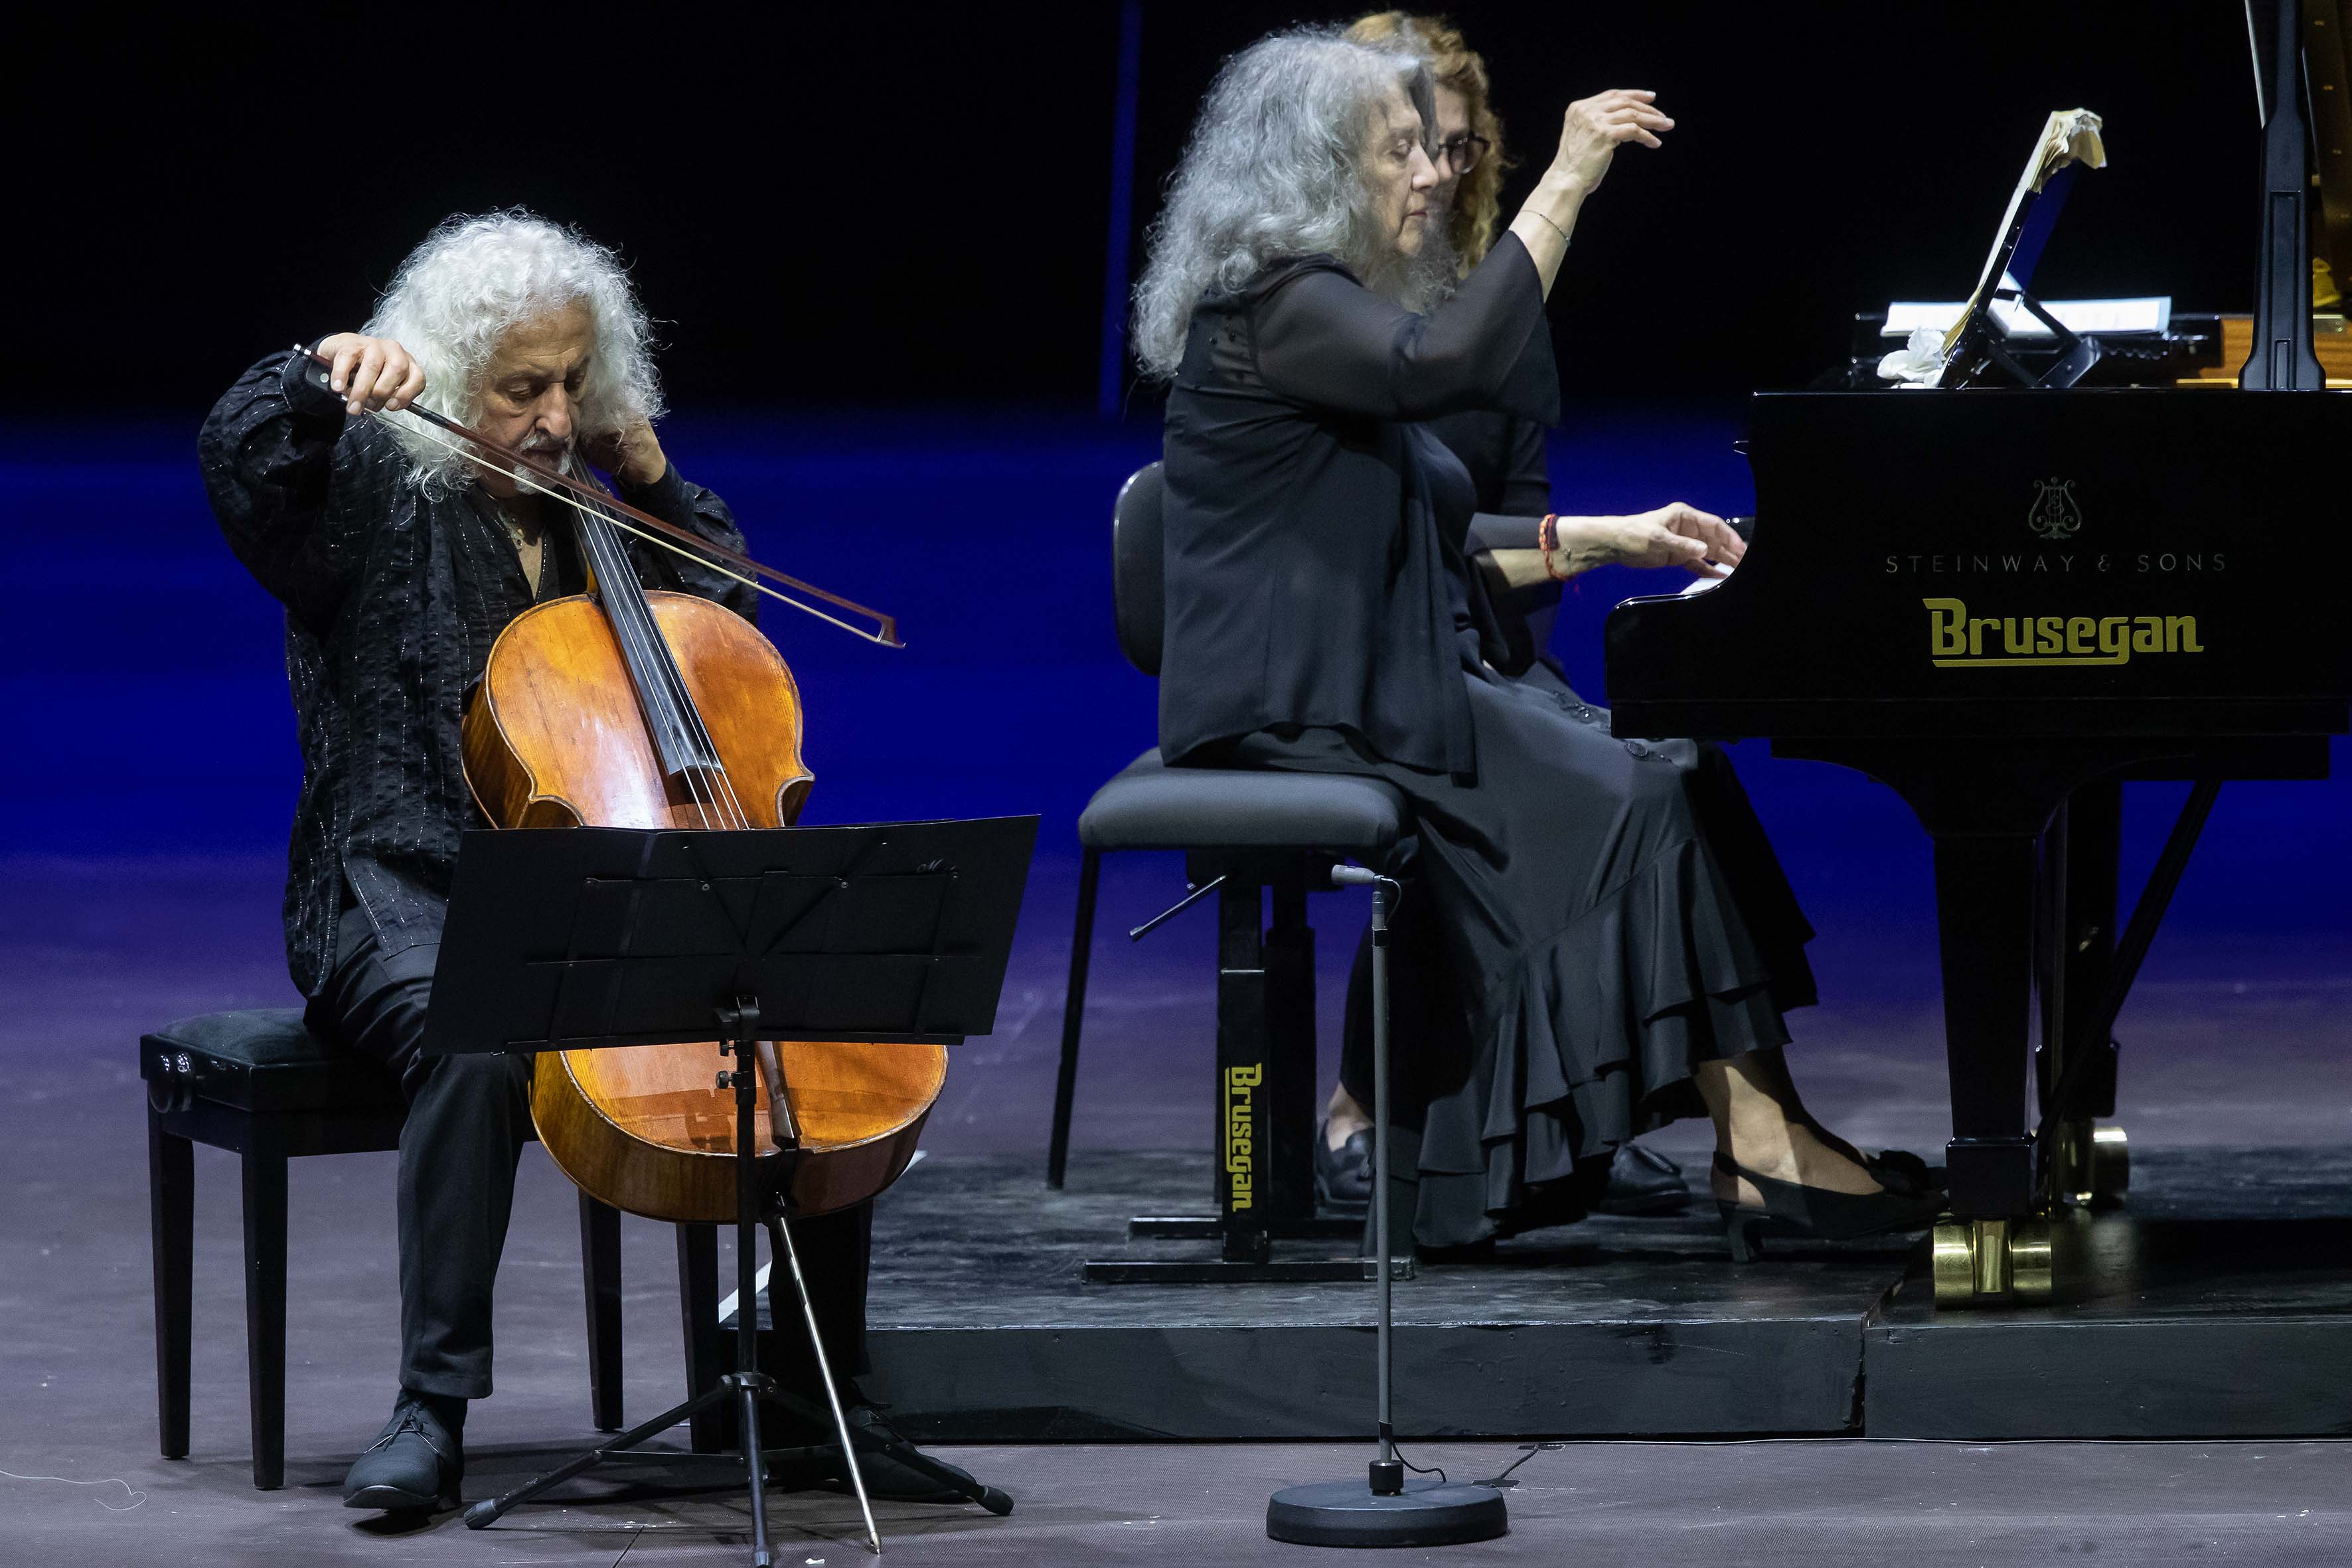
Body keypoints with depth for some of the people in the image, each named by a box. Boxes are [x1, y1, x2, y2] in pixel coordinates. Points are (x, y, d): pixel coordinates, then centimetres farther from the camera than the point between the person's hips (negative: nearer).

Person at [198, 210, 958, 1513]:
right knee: (479, 1048, -40)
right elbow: (241, 453, -19)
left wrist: (657, 483, 16)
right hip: (412, 900, -5)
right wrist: (329, 372, -35)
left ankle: (826, 1393, -2)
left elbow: (730, 605, 29)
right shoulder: (371, 493, 1)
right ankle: (432, 1410, -34)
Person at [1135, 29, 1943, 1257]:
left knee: (1673, 774, -6)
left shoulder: (1325, 305, 22)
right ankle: (1759, 1146, -18)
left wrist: (1611, 540, 16)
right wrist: (1564, 187, -25)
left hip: (1401, 685, 10)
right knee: (1638, 800, -20)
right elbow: (1450, 363, -31)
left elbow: (1429, 551, 25)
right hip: (1305, 718, -10)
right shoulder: (1266, 308, -12)